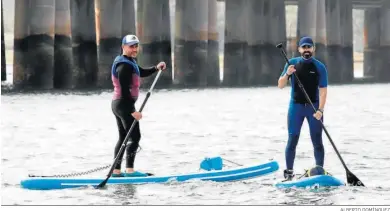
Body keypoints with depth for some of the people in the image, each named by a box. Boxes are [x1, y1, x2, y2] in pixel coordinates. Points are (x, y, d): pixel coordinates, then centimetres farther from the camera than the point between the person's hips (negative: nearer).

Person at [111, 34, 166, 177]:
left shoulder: (130, 62, 15)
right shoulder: (124, 66, -18)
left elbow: (142, 73, 30)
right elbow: (125, 90, -23)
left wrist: (156, 68, 12)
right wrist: (132, 111, -25)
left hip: (117, 104, 11)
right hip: (124, 105, -11)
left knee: (123, 137, 13)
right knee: (134, 137, -8)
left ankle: (116, 171, 14)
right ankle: (129, 170, -10)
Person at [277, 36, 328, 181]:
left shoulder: (319, 67, -1)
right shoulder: (292, 64, 3)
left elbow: (322, 91, -7)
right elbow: (280, 85, 3)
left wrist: (320, 110, -19)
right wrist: (287, 74, -17)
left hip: (314, 107, -1)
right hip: (296, 105, 1)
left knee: (317, 141, 0)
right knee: (292, 140, 0)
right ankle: (289, 172, 5)